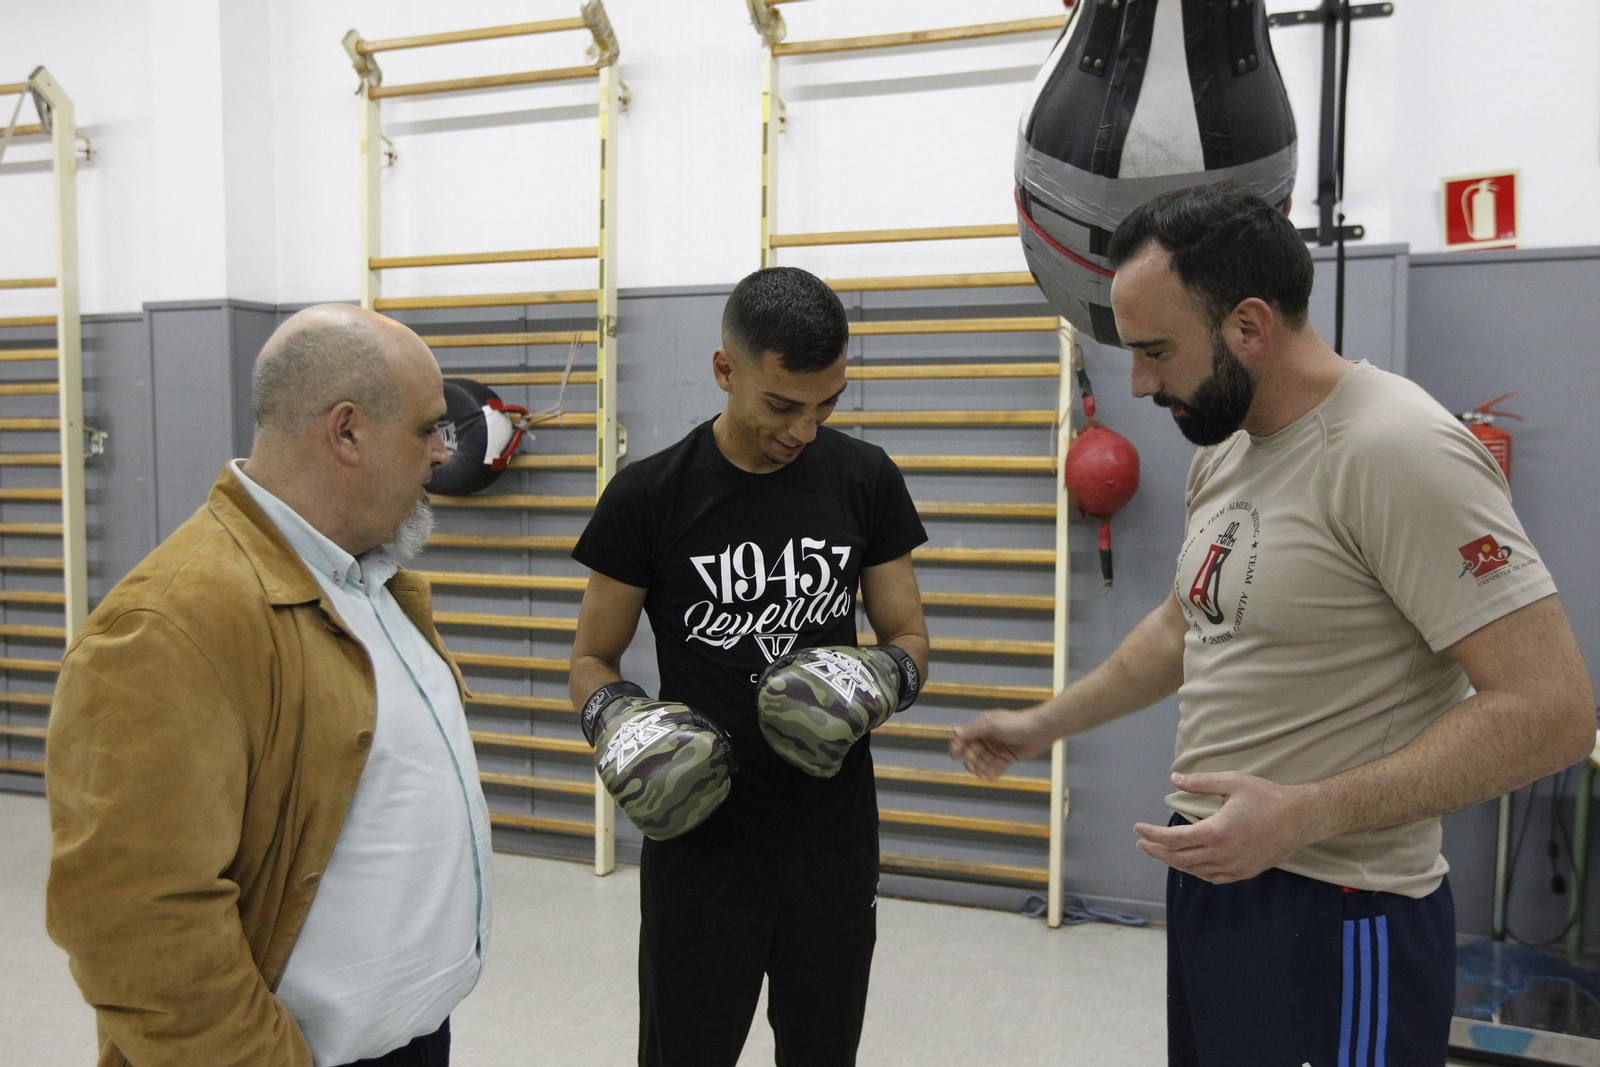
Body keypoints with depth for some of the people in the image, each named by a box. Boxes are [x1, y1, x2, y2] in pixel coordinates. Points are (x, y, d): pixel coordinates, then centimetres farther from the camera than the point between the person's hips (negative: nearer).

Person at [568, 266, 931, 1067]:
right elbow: (592, 660, 1)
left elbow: (909, 637, 5)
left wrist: (881, 679, -18)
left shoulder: (867, 481, -2)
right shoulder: (648, 496, -8)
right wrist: (618, 721, -21)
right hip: (700, 838, -2)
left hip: (835, 842, 3)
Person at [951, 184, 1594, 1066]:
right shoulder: (1224, 454, 6)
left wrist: (1304, 815, -28)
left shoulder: (1396, 451, -22)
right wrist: (1043, 725, 16)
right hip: (1210, 872, 8)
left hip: (1334, 919, -8)